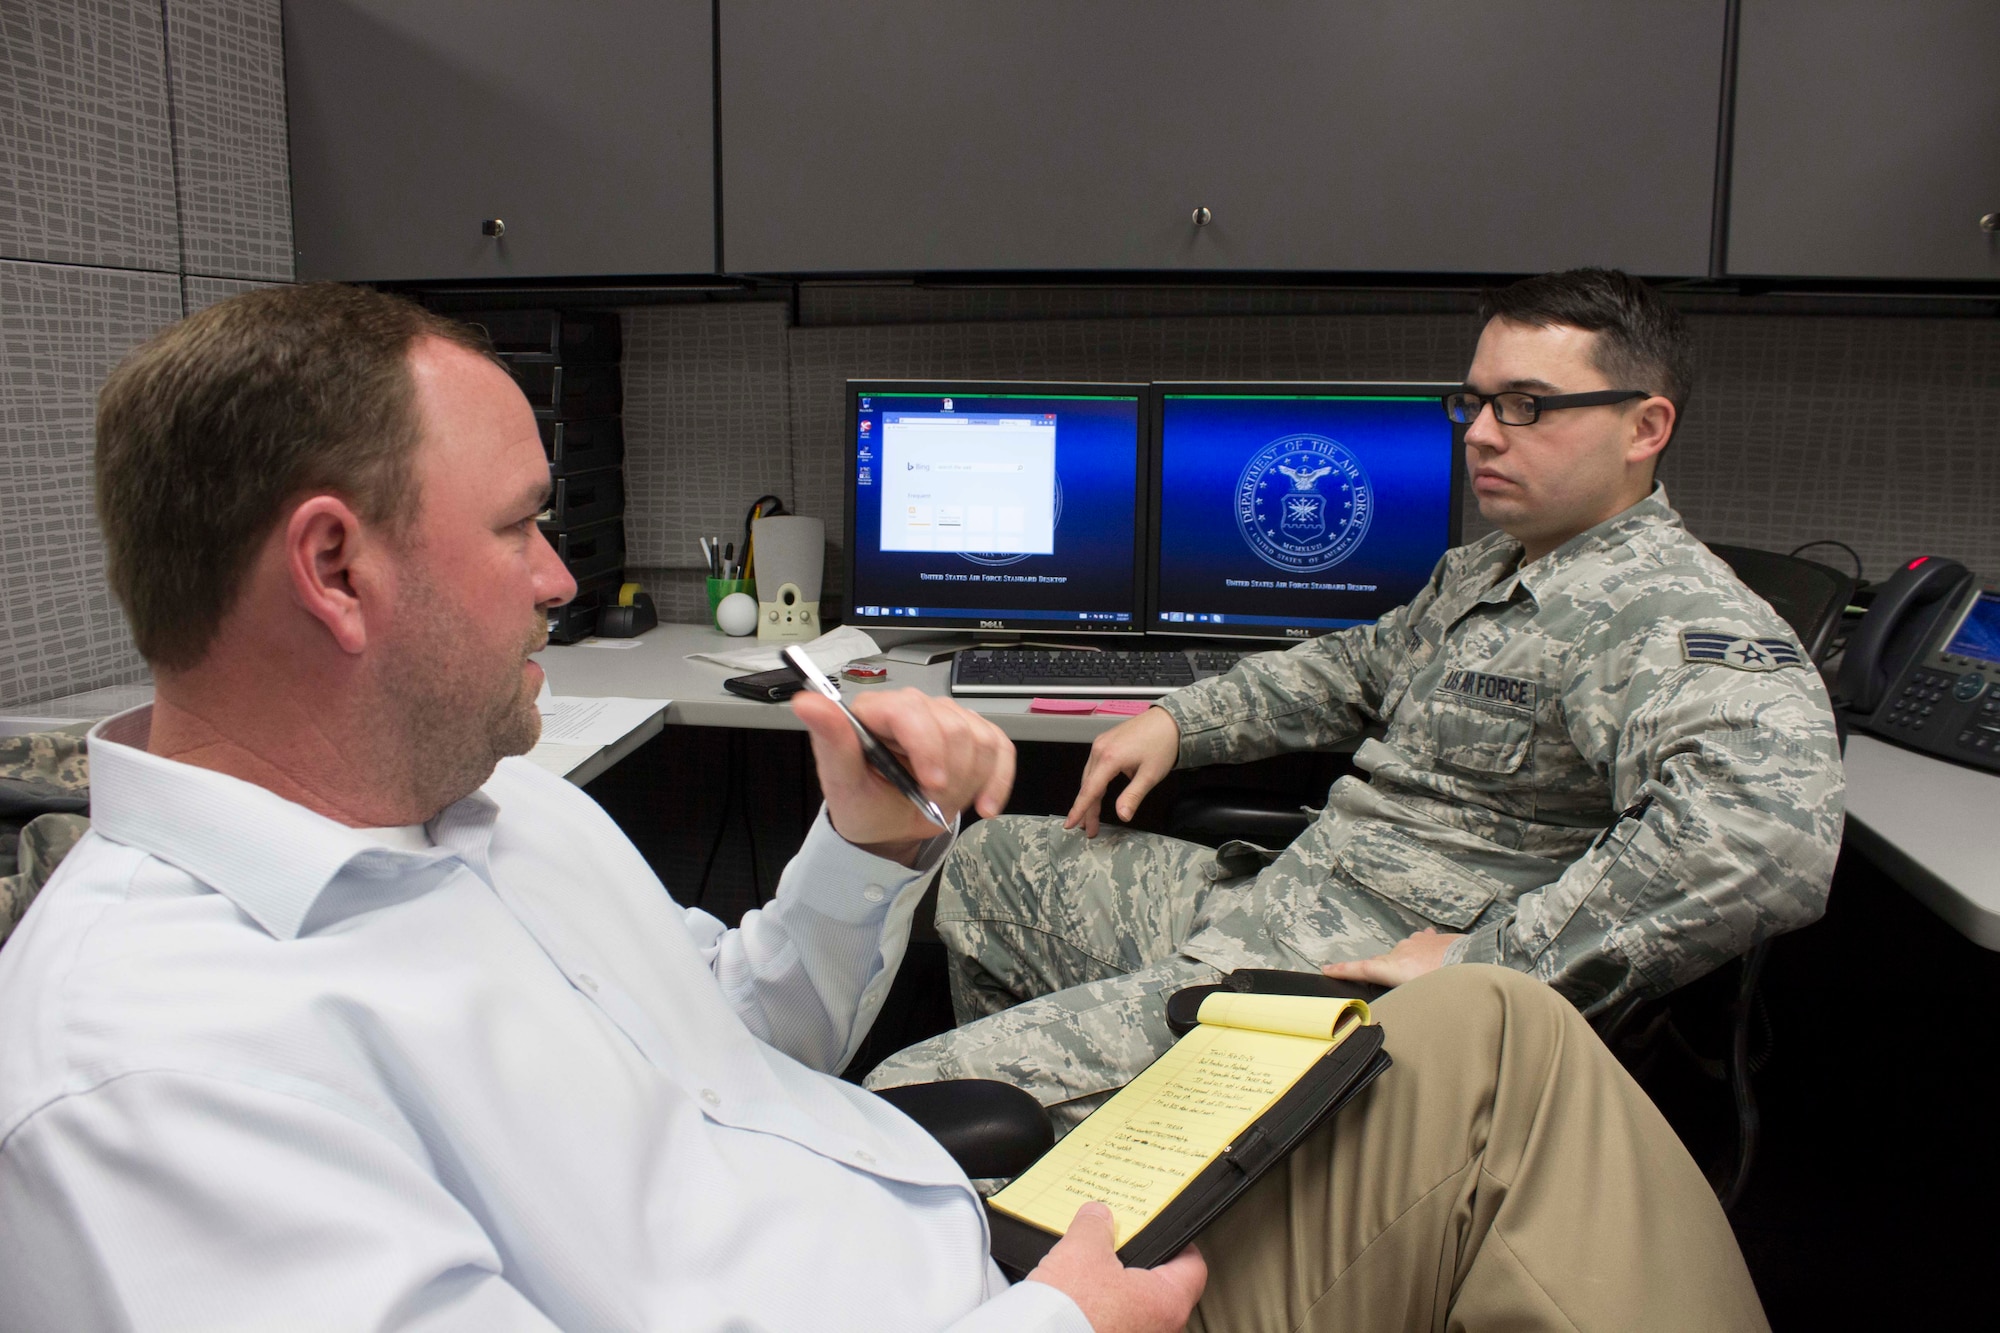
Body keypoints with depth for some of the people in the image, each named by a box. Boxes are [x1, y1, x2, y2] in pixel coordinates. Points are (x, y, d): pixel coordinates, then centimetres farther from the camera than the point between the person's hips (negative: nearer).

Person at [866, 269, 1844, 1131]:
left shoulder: (1667, 612, -19)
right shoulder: (1488, 569, 14)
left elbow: (1771, 826, -37)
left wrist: (1479, 964, -32)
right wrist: (1177, 721, 20)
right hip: (1267, 891, 11)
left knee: (905, 1101, -16)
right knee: (989, 862, 27)